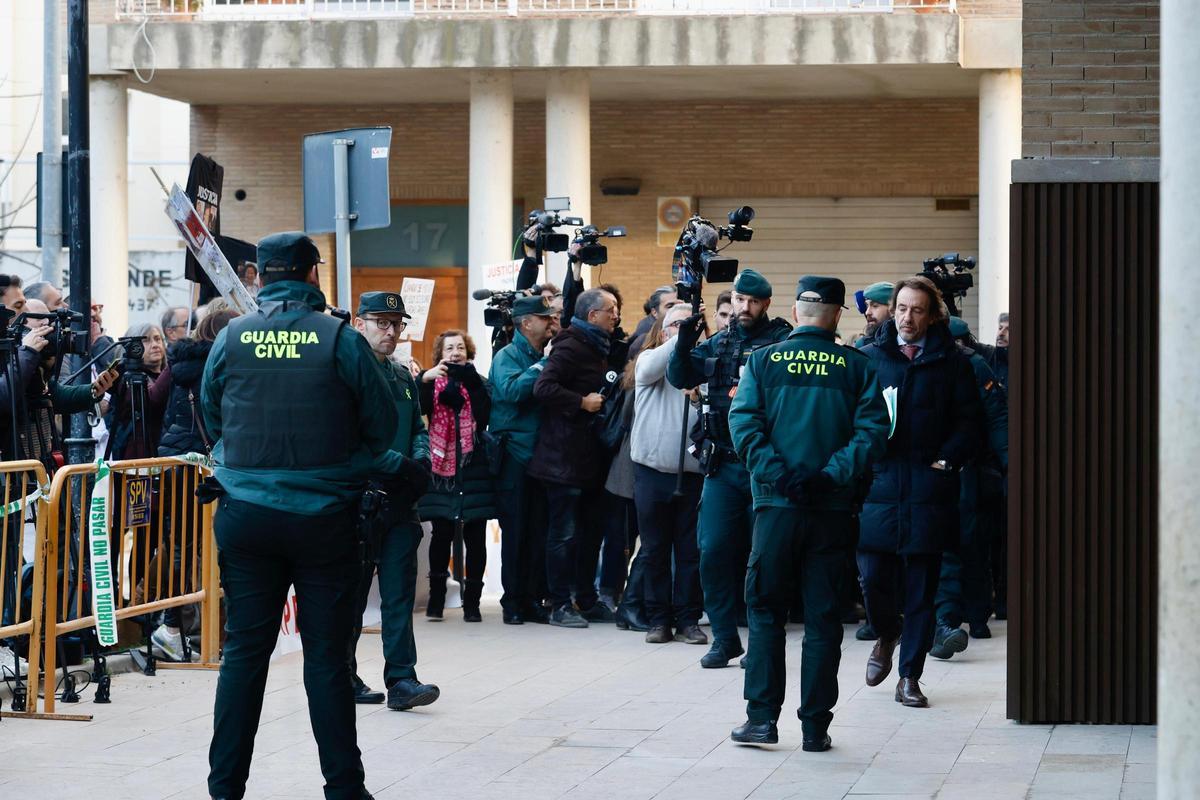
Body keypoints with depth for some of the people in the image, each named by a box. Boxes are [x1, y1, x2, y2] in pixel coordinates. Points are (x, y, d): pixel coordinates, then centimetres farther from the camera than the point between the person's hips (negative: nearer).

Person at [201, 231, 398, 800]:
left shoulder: (231, 338, 0)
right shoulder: (341, 340, -7)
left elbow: (211, 417, 13)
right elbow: (382, 428, -1)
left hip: (245, 514, 2)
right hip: (324, 515, -2)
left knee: (243, 651, 7)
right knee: (327, 656, 3)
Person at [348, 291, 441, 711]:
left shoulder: (404, 377, 16)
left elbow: (418, 429, 20)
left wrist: (421, 459, -3)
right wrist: (400, 464, -18)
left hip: (400, 502, 6)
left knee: (400, 593, -1)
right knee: (352, 593, 4)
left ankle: (401, 680, -4)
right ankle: (342, 675, 14)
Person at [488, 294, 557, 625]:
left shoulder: (542, 359, 15)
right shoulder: (507, 356, -4)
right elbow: (511, 389, -23)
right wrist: (541, 368, -17)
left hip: (540, 457, 6)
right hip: (514, 455, -6)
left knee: (539, 530, 4)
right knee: (515, 530, -2)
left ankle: (534, 598, 10)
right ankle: (513, 601, 5)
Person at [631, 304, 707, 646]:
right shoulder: (649, 360, 5)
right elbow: (651, 368, -19)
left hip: (692, 472, 0)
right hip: (652, 471, 0)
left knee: (690, 550, 3)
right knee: (655, 550, 7)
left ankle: (687, 620, 11)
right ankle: (658, 619, 15)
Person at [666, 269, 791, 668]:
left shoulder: (781, 341, -3)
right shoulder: (717, 344, 13)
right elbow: (679, 377, 8)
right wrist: (684, 342, -9)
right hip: (723, 465, 4)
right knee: (714, 550, 0)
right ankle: (725, 636, 9)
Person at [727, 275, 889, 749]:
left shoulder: (763, 362, 3)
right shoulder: (855, 367, 2)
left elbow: (744, 424, -8)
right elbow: (872, 430, -8)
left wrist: (778, 474, -12)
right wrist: (833, 475, -12)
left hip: (776, 502, 0)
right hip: (832, 507, 0)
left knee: (765, 610, 9)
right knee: (823, 616, 6)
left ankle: (762, 716, 3)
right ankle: (815, 725, 7)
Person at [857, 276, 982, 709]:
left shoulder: (951, 363, 7)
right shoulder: (868, 358, 9)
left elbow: (968, 422, 5)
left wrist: (946, 462, -8)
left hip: (927, 490, 0)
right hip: (877, 486, 0)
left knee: (921, 587, 1)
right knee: (873, 577, -3)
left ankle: (910, 676, 10)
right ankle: (886, 635, 28)